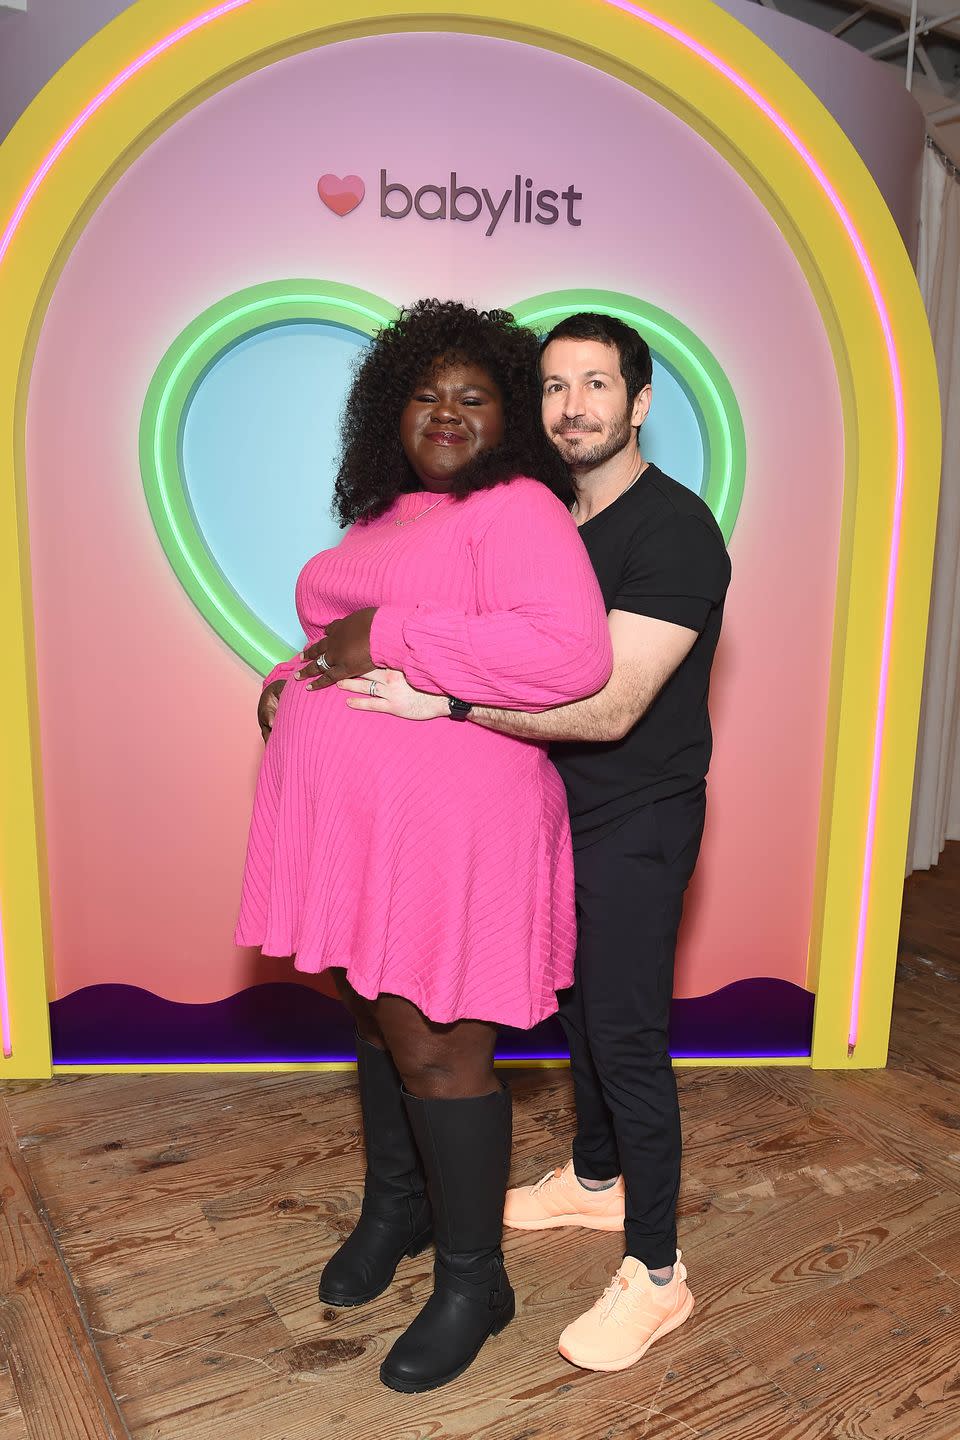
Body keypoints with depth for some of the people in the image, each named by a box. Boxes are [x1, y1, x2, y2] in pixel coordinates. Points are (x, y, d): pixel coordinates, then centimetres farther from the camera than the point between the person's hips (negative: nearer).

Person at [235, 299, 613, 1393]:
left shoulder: (516, 509, -11)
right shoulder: (381, 516, 16)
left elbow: (570, 651, -28)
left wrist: (390, 639, -24)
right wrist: (290, 679, 7)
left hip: (451, 828, -8)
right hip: (350, 815, 8)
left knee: (438, 1049, 3)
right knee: (378, 1021, 20)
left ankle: (472, 1282, 28)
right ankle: (395, 1209, 45)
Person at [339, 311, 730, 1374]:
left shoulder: (674, 530, -20)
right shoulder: (559, 519, 8)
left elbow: (610, 705, -28)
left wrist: (441, 698, -33)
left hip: (638, 822, -8)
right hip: (568, 809, 8)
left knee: (627, 1034, 0)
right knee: (580, 1006, 20)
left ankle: (656, 1275, 19)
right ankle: (595, 1180, 43)